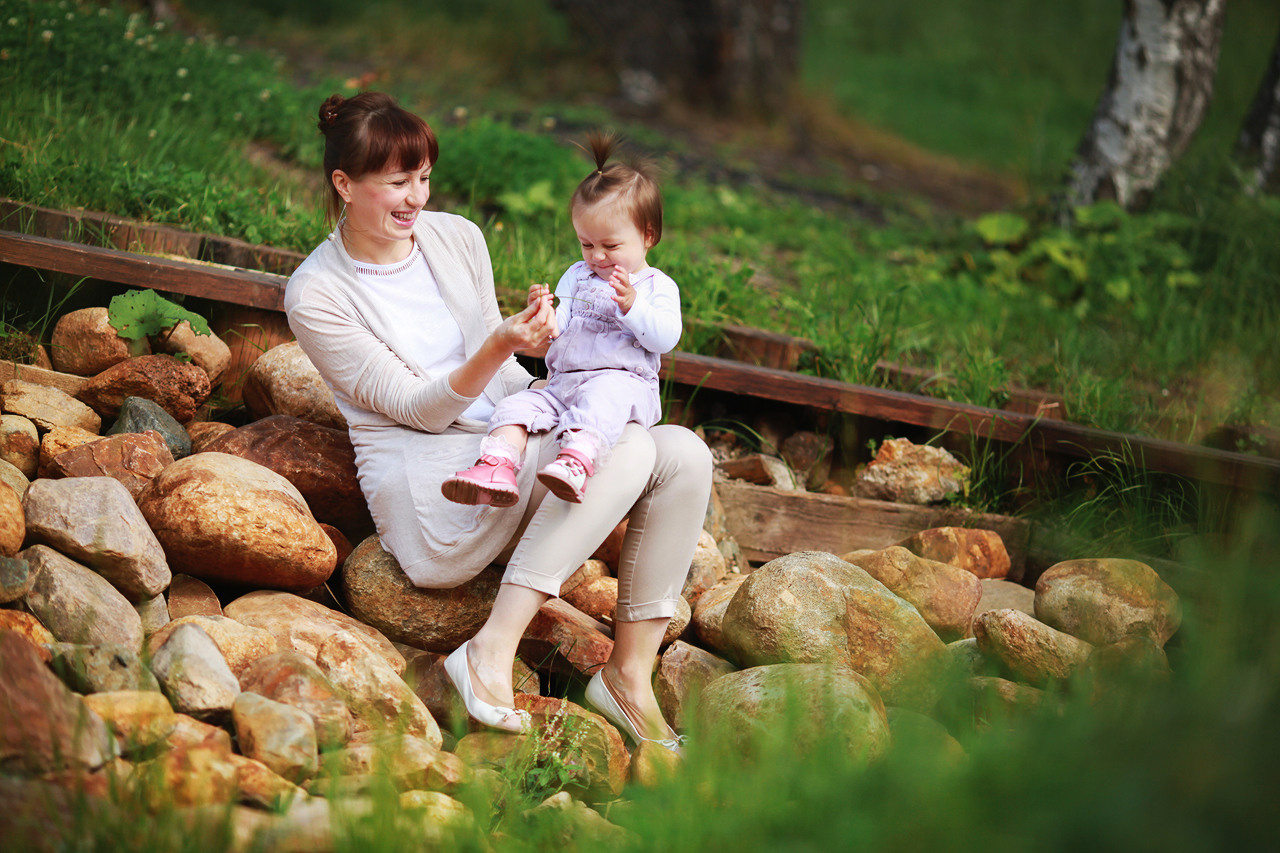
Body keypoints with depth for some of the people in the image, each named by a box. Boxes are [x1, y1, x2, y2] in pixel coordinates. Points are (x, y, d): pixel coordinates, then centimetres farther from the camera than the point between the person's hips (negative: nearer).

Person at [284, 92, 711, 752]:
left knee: (684, 454, -15)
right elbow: (417, 409, -11)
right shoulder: (315, 295, -7)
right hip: (426, 485, -7)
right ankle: (491, 653, -29)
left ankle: (629, 673, -15)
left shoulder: (458, 238, 10)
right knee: (630, 449, -27)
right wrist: (496, 350, -26)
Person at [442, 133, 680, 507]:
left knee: (605, 392, -39)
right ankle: (497, 466, -42)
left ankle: (576, 461, -63)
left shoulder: (657, 286, 9)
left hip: (625, 381, -6)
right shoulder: (576, 276, 24)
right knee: (517, 404, -18)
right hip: (562, 384, 6)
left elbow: (665, 338, -7)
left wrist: (631, 305, -22)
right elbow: (556, 331, 18)